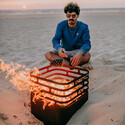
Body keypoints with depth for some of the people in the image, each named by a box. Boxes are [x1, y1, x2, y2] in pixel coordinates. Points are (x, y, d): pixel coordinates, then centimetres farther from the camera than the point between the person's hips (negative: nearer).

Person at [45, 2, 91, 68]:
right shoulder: (61, 25, -5)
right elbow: (55, 40, -16)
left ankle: (63, 63, -33)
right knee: (48, 55, -24)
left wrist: (80, 52, -46)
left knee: (87, 56, -35)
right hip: (64, 52, 2)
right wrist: (59, 48, -42)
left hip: (77, 52, -2)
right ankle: (71, 64, -31)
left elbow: (87, 43, -21)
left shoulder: (84, 27, -9)